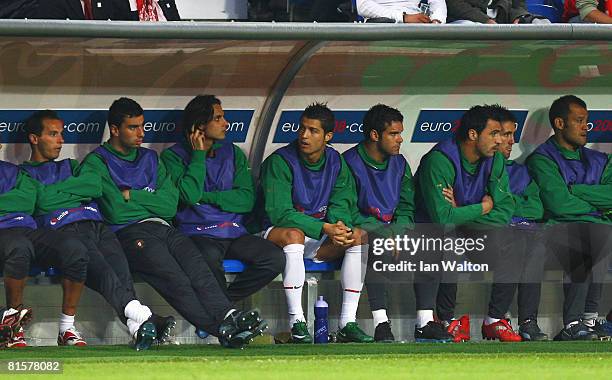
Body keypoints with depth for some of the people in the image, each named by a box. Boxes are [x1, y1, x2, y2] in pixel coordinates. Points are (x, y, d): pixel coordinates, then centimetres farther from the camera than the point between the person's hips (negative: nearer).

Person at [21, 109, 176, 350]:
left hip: (97, 226, 5)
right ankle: (142, 317, -60)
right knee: (98, 267, -36)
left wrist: (57, 190, 7)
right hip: (64, 229, -5)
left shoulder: (71, 167, 38)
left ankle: (137, 327, -54)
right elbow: (43, 201, 0)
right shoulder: (24, 173, 22)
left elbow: (95, 186, 14)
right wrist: (77, 191, 12)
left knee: (118, 267, -30)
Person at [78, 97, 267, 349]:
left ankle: (227, 316, -49)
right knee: (174, 278, -31)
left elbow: (170, 204, 14)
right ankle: (221, 328, -47)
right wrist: (151, 201, 9)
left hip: (164, 230, 5)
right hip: (129, 232, -5)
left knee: (196, 266, -28)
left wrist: (131, 196, 4)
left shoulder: (150, 159, 28)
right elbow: (116, 211, -5)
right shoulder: (97, 163, 9)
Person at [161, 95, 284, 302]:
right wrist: (199, 154, -3)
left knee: (275, 258, -22)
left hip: (234, 233, 5)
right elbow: (189, 194, -13)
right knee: (209, 257, -40)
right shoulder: (174, 156, 5)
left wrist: (207, 197, -6)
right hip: (198, 234, -5)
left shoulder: (233, 153, 18)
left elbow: (247, 200, 6)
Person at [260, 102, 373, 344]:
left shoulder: (336, 163, 5)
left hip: (319, 242, 6)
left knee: (360, 236, -18)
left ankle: (348, 322, -21)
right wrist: (324, 229, -29)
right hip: (278, 232, -6)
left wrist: (340, 225, -24)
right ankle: (297, 323, -38)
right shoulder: (279, 162, -13)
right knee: (294, 234, -39)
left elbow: (340, 205, 2)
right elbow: (279, 213, -21)